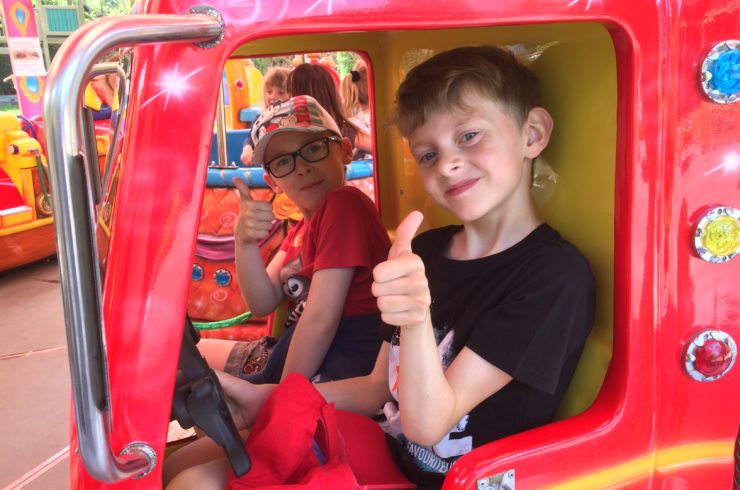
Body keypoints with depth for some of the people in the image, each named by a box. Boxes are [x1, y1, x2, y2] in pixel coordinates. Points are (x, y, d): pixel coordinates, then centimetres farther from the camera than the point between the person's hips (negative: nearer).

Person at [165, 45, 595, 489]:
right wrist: (267, 398, 0)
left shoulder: (556, 274, -18)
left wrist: (418, 319, -39)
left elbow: (427, 423, -21)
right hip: (380, 451, 6)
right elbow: (378, 389, 10)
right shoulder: (424, 250, 5)